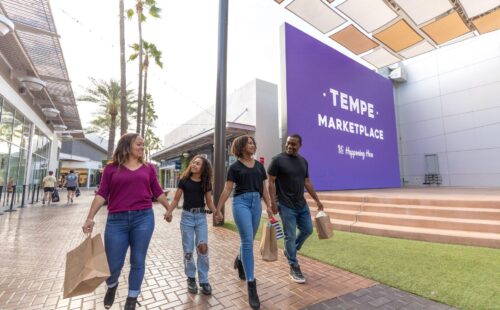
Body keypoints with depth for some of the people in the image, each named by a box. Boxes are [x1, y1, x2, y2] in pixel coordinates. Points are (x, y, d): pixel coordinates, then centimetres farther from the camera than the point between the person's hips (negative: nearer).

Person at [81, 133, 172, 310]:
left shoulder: (148, 168, 8)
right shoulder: (112, 168, 4)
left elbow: (158, 192, 13)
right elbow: (102, 194, 2)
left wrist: (170, 209, 18)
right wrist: (90, 217, -4)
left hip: (144, 218, 1)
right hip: (117, 220, -1)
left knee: (138, 261, 9)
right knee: (113, 264, 9)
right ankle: (111, 286, 45)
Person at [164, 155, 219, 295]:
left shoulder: (206, 183, 3)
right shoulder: (184, 180, -2)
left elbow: (209, 201, 6)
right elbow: (176, 199, 1)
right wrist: (169, 212, -16)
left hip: (201, 216, 1)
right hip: (187, 216, -1)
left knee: (203, 247, -7)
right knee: (188, 250, 5)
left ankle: (204, 280, 9)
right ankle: (191, 278, 26)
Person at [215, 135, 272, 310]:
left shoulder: (259, 166, 12)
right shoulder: (235, 167, 0)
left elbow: (264, 188, 14)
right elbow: (227, 189, -1)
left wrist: (269, 206, 8)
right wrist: (218, 209, -2)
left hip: (256, 202, 5)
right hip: (241, 202, -5)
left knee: (249, 239, 15)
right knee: (247, 241, -10)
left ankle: (239, 260, 47)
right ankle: (251, 285, -2)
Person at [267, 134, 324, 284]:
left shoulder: (303, 161, 8)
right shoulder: (278, 160, -11)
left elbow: (307, 182, 15)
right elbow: (271, 182, -11)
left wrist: (317, 200, 15)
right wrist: (273, 202, -17)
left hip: (301, 204, 7)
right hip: (286, 205, -6)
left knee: (307, 230, 14)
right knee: (290, 236, 2)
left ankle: (289, 251, 36)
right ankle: (294, 268, 19)